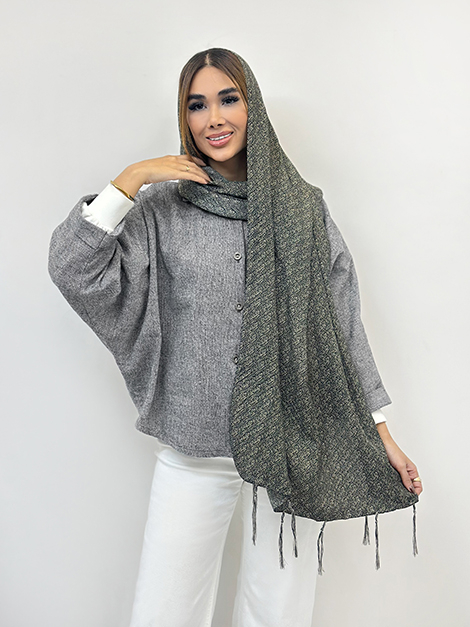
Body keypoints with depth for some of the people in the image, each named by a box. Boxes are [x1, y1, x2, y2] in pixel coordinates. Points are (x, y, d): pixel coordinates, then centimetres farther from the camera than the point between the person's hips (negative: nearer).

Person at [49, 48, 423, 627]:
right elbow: (73, 270, -8)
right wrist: (130, 180, -11)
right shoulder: (163, 208, 1)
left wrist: (380, 433, 5)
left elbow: (342, 323, 5)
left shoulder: (303, 206, 4)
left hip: (291, 448, 1)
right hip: (194, 452, 0)